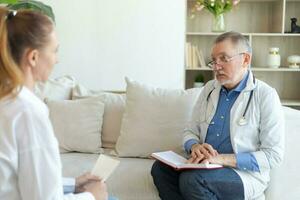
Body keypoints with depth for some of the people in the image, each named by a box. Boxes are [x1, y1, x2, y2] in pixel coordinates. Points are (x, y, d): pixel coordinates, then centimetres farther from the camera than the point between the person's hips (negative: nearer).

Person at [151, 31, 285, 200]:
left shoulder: (266, 96, -8)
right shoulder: (210, 88, 11)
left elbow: (273, 155, -12)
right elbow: (191, 131, 14)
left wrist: (223, 159, -21)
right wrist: (195, 147, -11)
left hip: (245, 173, -5)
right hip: (205, 165, 5)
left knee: (191, 180, -31)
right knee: (161, 168, -21)